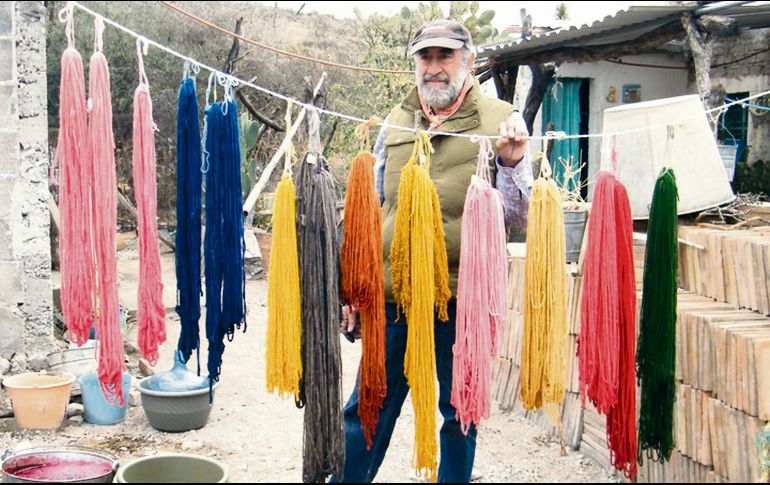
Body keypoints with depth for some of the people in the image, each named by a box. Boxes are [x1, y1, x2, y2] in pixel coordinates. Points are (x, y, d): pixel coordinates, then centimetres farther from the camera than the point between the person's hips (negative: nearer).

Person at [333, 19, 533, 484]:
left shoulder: (500, 121, -1)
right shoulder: (396, 122, 9)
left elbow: (517, 216, -4)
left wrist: (512, 163, -21)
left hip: (462, 296, -2)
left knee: (460, 411, 12)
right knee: (368, 407, 10)